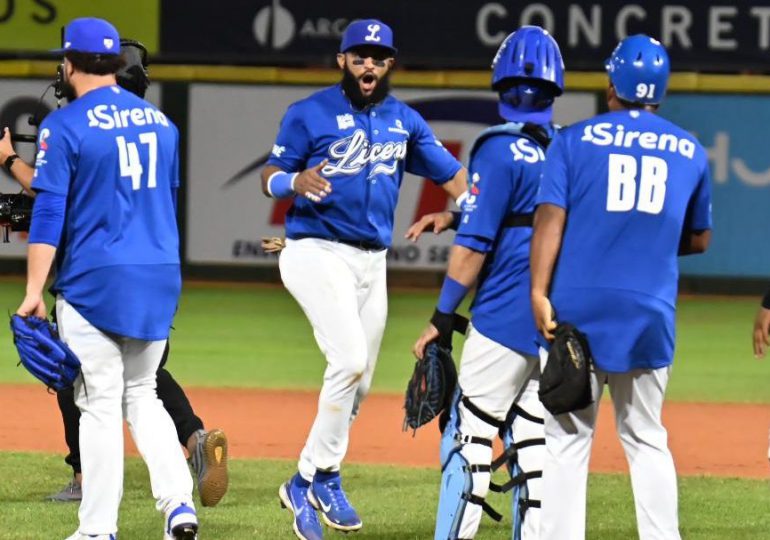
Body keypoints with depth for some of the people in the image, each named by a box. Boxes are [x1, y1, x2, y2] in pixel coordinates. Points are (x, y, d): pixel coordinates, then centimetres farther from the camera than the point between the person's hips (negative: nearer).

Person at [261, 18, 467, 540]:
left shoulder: (404, 121, 10)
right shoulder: (311, 114, -4)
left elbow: (452, 174, 9)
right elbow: (270, 177, -1)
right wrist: (296, 181, -25)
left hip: (372, 261, 6)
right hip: (317, 254, -6)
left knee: (358, 383, 10)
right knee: (349, 360, -22)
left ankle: (307, 484, 25)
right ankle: (323, 476, -10)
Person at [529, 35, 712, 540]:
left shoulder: (575, 140, 3)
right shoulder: (690, 151, 10)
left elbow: (550, 218, -7)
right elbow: (699, 239, 18)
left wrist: (539, 291, -11)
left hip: (576, 308, -2)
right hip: (650, 314, 2)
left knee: (567, 438, 0)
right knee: (647, 439, 12)